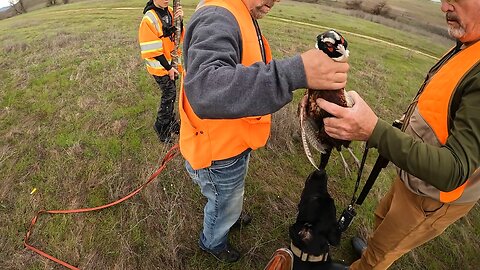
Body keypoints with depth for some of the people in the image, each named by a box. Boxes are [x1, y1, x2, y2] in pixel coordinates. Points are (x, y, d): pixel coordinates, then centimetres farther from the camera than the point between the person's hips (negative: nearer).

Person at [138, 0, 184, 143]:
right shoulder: (149, 19, -20)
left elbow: (179, 35, 4)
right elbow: (152, 50, -19)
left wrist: (179, 20, -14)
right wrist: (168, 68, -15)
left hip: (171, 63, 6)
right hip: (160, 66, -6)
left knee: (170, 93, 16)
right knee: (169, 94, -1)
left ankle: (170, 122, 35)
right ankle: (161, 127, 18)